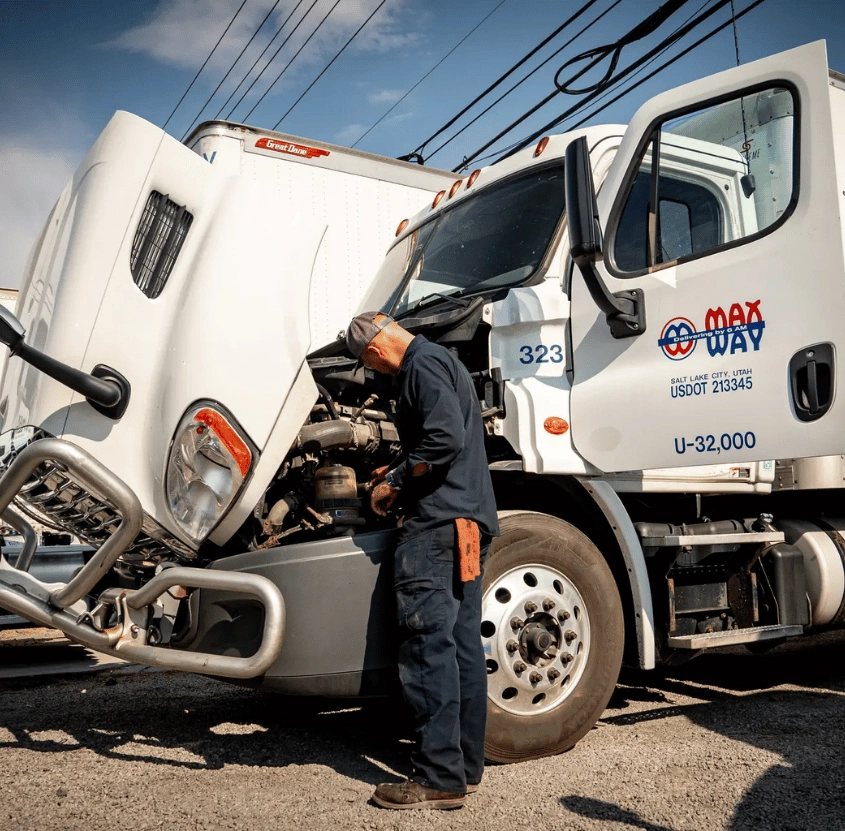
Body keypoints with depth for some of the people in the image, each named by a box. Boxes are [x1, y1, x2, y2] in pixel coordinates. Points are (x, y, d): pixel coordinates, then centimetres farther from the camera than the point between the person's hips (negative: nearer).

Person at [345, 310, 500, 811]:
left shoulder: (424, 364, -8)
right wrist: (399, 477, 26)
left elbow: (445, 439, -22)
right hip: (469, 519, 11)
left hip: (439, 522, -11)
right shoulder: (442, 361, 23)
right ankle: (466, 766, 20)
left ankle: (439, 778, -4)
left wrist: (393, 483, -11)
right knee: (462, 645, 12)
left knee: (428, 647, -8)